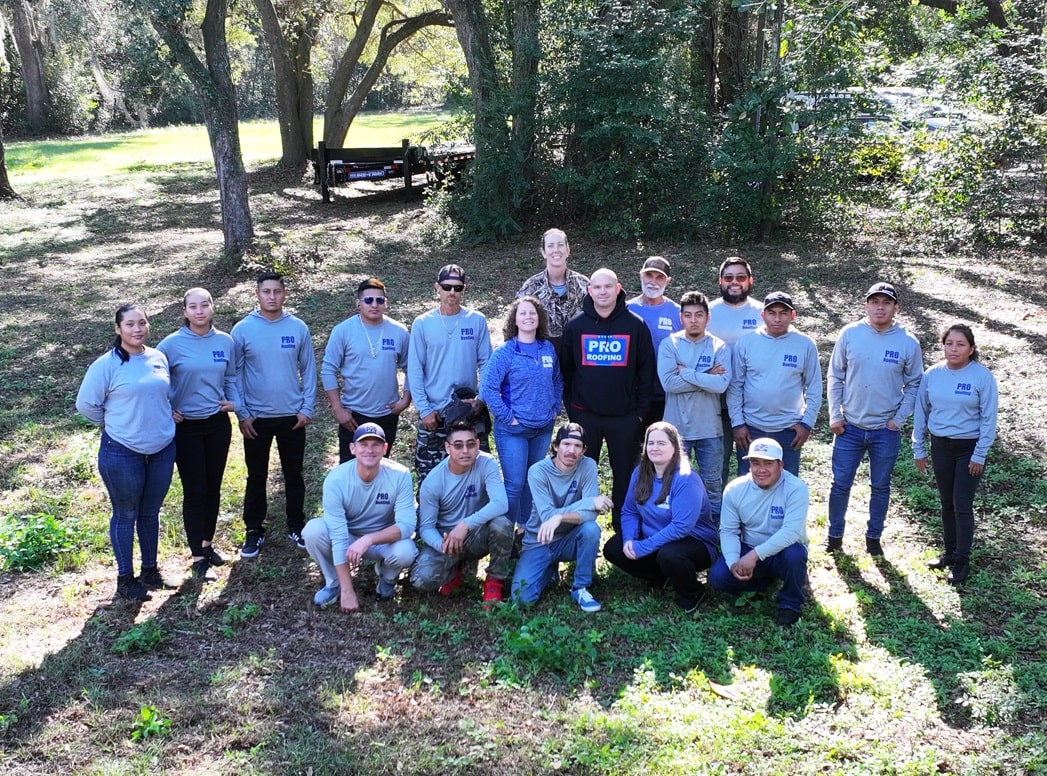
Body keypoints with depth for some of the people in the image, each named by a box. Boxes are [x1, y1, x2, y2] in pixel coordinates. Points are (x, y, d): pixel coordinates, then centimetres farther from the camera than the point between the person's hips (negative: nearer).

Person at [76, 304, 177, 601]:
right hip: (122, 453, -5)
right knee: (126, 515, 8)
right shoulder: (106, 364, -13)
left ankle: (150, 569, 32)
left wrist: (162, 420, 8)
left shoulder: (159, 357, 2)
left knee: (151, 513, 17)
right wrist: (115, 424, 1)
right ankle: (125, 577, 21)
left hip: (162, 449, 5)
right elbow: (86, 404, -8)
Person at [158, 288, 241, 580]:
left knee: (213, 488, 12)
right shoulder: (172, 344, -11)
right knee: (195, 491, -1)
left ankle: (207, 543, 29)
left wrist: (234, 402, -4)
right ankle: (198, 557, 8)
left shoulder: (225, 341, -1)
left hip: (218, 424, 3)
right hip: (185, 427, -3)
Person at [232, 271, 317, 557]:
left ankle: (296, 526, 27)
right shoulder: (243, 330, -5)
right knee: (256, 477, 10)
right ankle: (254, 530, 22)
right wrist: (242, 413, -7)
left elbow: (309, 370, 2)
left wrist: (307, 408, -3)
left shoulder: (298, 328, -2)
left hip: (293, 416, 1)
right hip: (256, 417, -1)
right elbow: (235, 374, -2)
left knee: (294, 474, 12)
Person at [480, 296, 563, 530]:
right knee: (514, 485, -3)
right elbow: (488, 388, -14)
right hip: (513, 430, -5)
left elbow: (557, 381, 17)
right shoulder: (505, 353, -11)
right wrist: (507, 417, -14)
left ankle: (526, 526, 32)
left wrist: (555, 408, 7)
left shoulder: (548, 349, 4)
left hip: (544, 428, 5)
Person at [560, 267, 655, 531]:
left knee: (625, 474, 7)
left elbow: (646, 371, 1)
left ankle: (624, 529, 18)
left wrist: (641, 410, -3)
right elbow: (565, 369, 7)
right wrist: (571, 406, 2)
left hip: (625, 416, -1)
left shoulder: (636, 325, -1)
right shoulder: (575, 326, 2)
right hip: (585, 414, 1)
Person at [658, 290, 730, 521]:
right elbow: (669, 382, -16)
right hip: (676, 427, -1)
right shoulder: (669, 344, -2)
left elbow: (721, 384, -15)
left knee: (712, 484, 11)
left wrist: (686, 372, -14)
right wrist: (707, 377, -13)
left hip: (709, 428, 1)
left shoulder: (719, 347, 0)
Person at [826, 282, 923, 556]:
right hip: (850, 427, 0)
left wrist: (899, 419, -5)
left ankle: (874, 536, 30)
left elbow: (914, 384, 2)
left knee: (881, 486, 14)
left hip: (886, 430, 0)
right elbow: (835, 377, 1)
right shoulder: (850, 334, -6)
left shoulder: (908, 343, -6)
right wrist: (835, 415, -3)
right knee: (841, 484, 7)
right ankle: (835, 534, 24)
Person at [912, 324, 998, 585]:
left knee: (962, 506, -2)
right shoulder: (932, 374, -3)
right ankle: (949, 552, 29)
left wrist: (980, 455, -11)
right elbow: (921, 412, 5)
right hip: (940, 446, 4)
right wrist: (918, 449, 6)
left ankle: (962, 561, 10)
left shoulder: (982, 377, -13)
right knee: (946, 503, 14)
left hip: (969, 448, -4)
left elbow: (988, 419, -10)